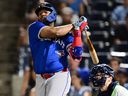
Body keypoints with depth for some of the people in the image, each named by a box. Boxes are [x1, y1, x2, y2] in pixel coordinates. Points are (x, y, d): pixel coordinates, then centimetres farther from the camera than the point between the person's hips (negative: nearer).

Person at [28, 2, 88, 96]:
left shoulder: (65, 35, 8)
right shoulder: (34, 27, 5)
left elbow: (76, 55, -5)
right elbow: (54, 32, -10)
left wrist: (77, 32, -7)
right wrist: (74, 25, 3)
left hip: (59, 77, -2)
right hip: (40, 79, 2)